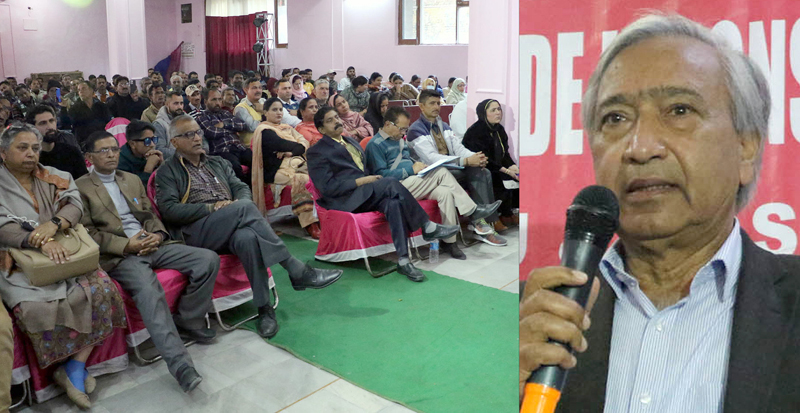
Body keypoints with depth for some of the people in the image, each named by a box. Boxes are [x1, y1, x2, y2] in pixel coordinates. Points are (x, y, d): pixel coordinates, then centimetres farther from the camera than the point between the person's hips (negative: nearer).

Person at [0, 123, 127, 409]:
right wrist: (41, 241, -27)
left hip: (64, 256, 3)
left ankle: (74, 370, -15)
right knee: (36, 307, -31)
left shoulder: (54, 179, 13)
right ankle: (74, 371, -8)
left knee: (102, 289, -24)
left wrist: (54, 223, -23)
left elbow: (75, 205, -1)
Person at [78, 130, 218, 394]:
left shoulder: (132, 180, 24)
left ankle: (188, 323, -1)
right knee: (148, 290, -37)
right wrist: (126, 245, -14)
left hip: (152, 245, 6)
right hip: (119, 255, -6)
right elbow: (87, 232, -2)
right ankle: (180, 365, -40)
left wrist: (158, 235, -1)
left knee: (208, 259, -15)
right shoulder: (80, 188, 6)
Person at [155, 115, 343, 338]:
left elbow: (243, 189, 17)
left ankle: (265, 308, -35)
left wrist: (240, 205, -8)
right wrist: (210, 207, -13)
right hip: (196, 232, -4)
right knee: (245, 208, -33)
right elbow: (169, 210, -3)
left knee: (246, 238, -36)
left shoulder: (218, 163, 28)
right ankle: (297, 271, -32)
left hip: (231, 229, 4)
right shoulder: (167, 173, 13)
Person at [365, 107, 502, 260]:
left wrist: (419, 165, 6)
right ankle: (472, 211, -15)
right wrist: (411, 169, -16)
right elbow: (381, 175, -14)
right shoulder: (375, 144, -3)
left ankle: (449, 242, -23)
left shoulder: (399, 140, 25)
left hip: (413, 182, 9)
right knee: (442, 172, -24)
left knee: (445, 192, -22)